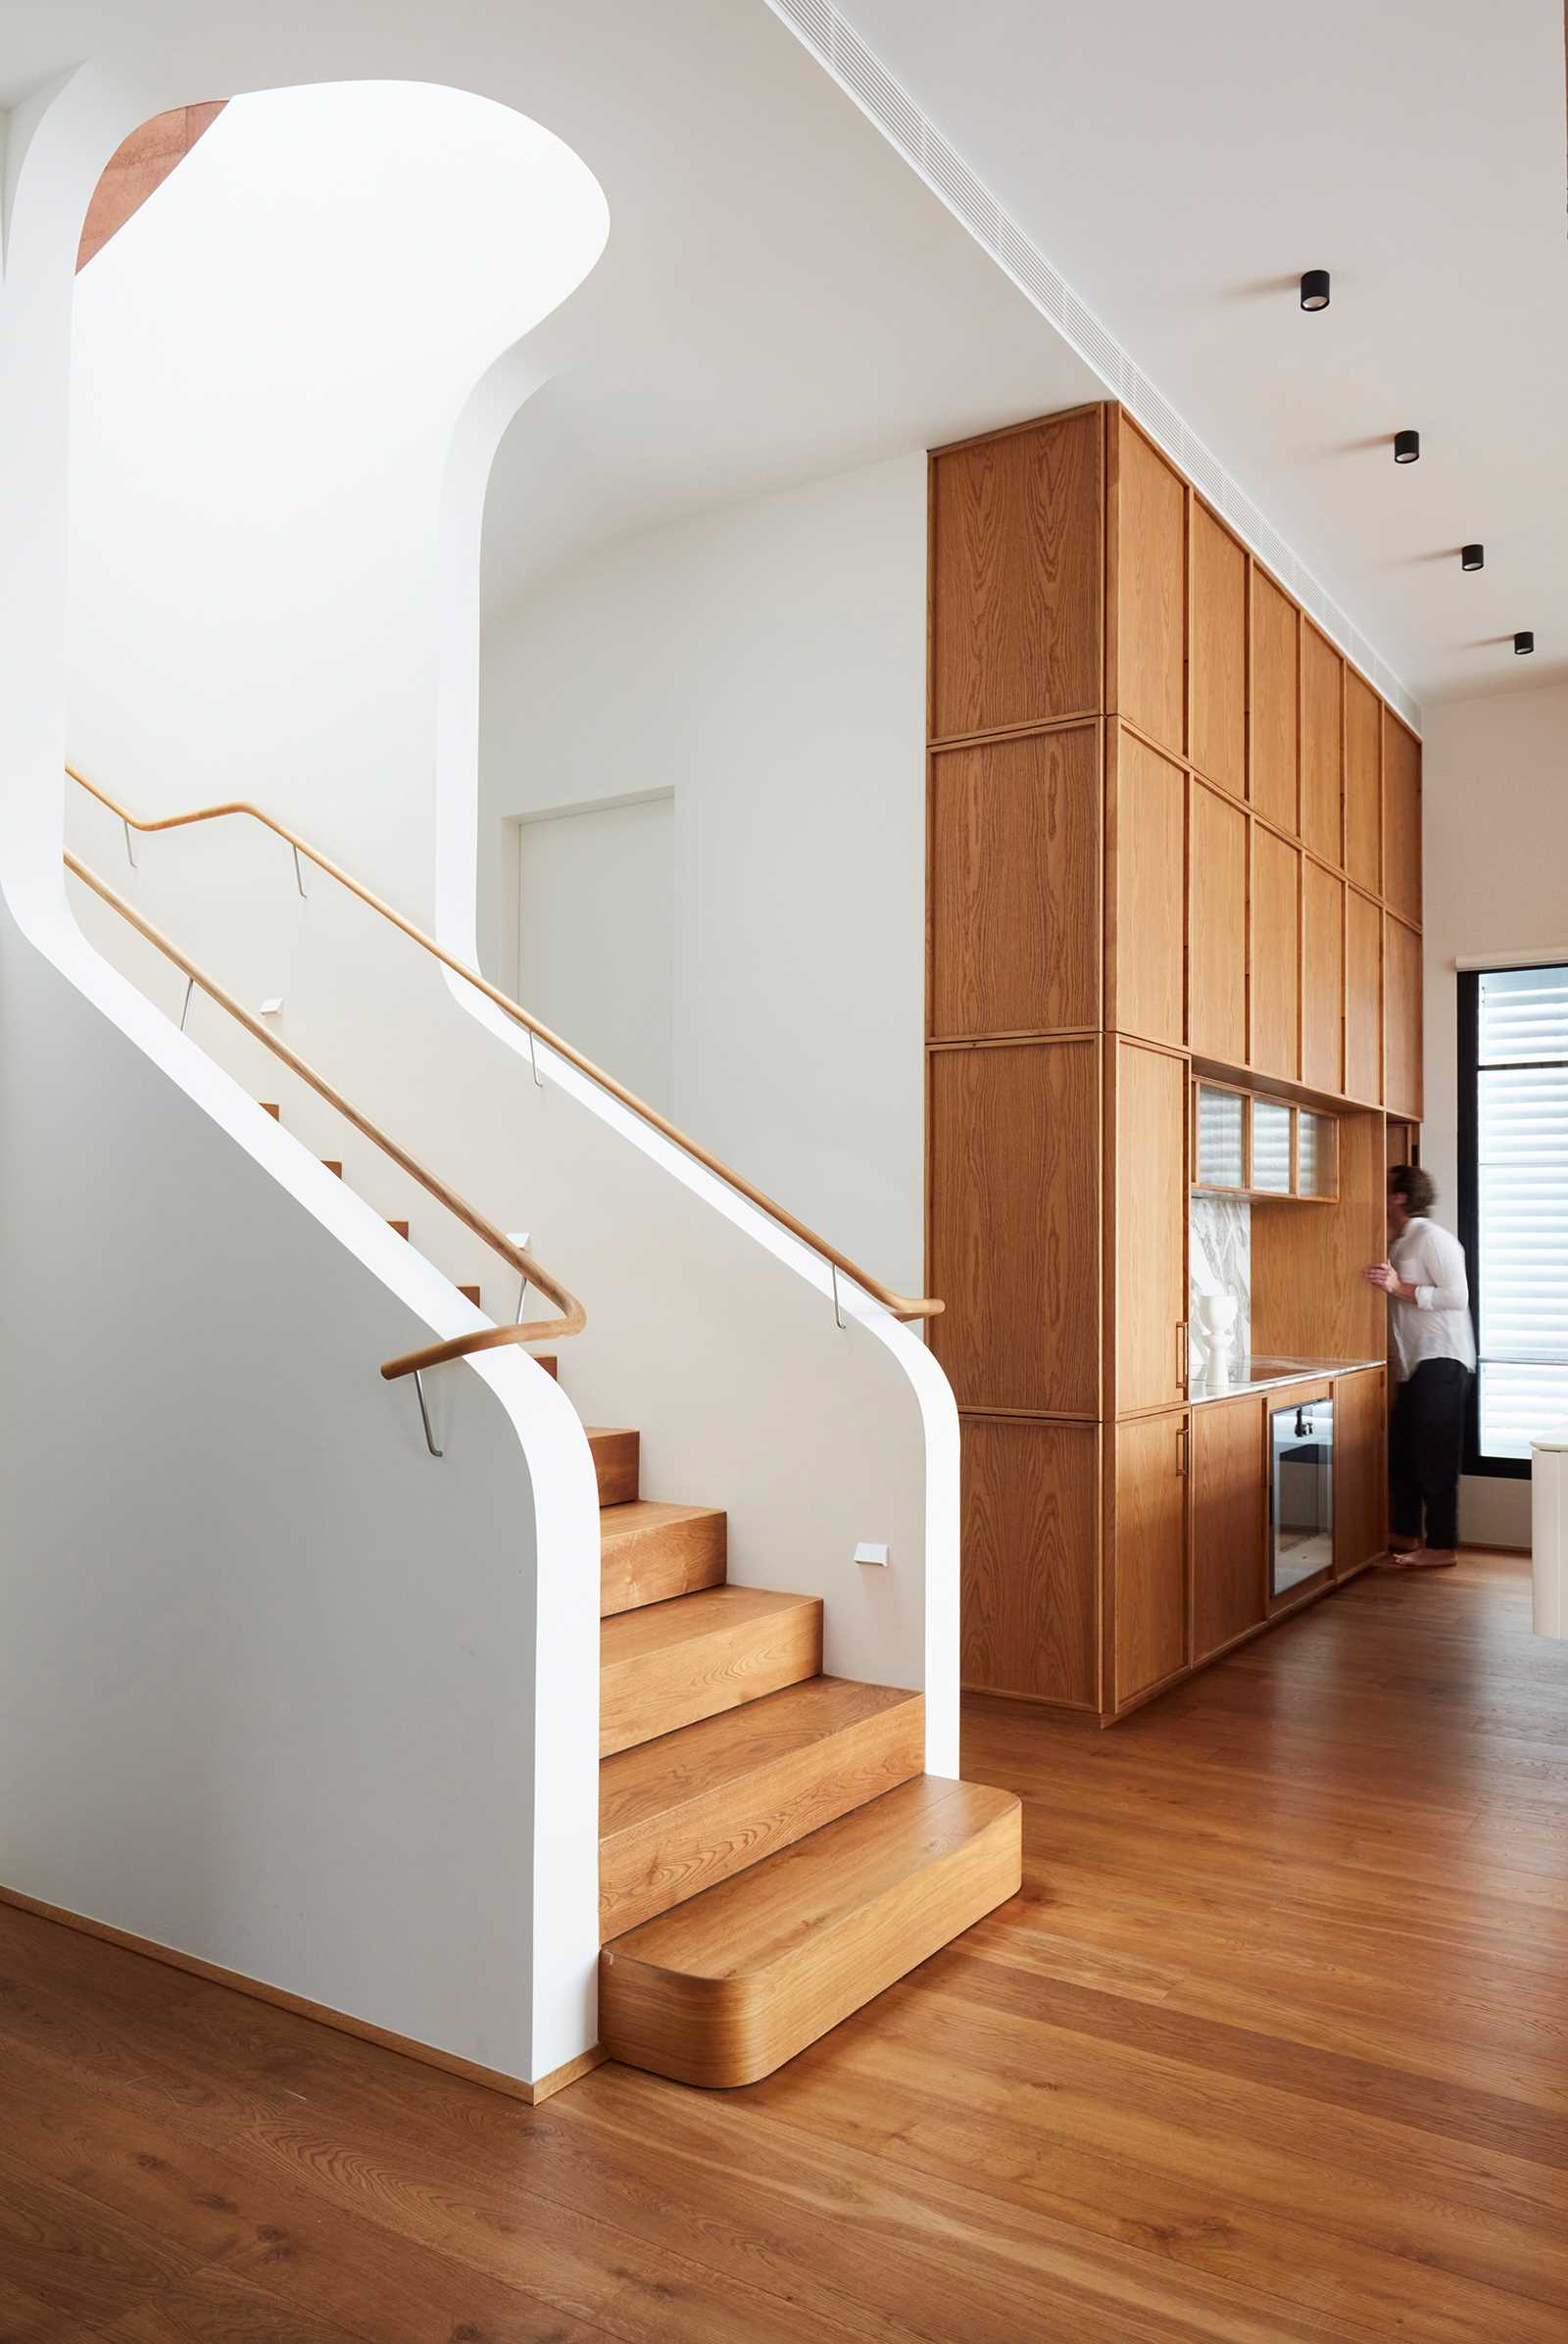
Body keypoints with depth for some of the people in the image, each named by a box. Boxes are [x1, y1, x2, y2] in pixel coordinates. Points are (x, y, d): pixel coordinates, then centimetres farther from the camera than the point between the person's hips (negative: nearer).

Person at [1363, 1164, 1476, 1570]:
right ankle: (1405, 1534, 23)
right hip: (1413, 1364, 9)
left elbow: (1457, 1296, -18)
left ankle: (1442, 1547, 0)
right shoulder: (1398, 1243, 16)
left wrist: (1399, 1287, -21)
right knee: (1401, 1449, 13)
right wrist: (1387, 1284, 9)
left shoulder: (1432, 1238, -11)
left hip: (1441, 1361, -9)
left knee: (1434, 1455, -6)